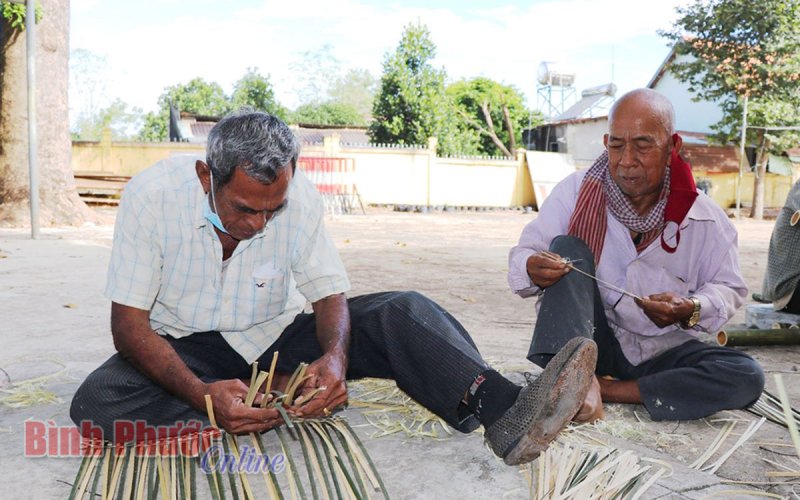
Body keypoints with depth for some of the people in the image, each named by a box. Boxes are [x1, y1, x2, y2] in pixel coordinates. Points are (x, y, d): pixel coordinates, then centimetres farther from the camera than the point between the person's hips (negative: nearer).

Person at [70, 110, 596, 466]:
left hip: (274, 336, 1)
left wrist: (335, 356, -32)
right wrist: (202, 395, -36)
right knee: (99, 400, -33)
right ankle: (278, 405, -25)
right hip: (184, 348, 0)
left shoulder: (301, 198, -16)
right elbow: (129, 324, -19)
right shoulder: (153, 194, -21)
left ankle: (505, 412, -41)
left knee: (402, 312, -22)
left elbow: (330, 295, -8)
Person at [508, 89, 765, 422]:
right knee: (567, 247, -23)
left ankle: (606, 389, -24)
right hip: (588, 337, -1)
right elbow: (524, 253, -9)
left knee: (747, 376, -23)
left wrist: (692, 310, -19)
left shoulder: (704, 218, -4)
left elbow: (728, 288, 4)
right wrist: (533, 268, -35)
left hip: (662, 350, 2)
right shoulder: (576, 190, -7)